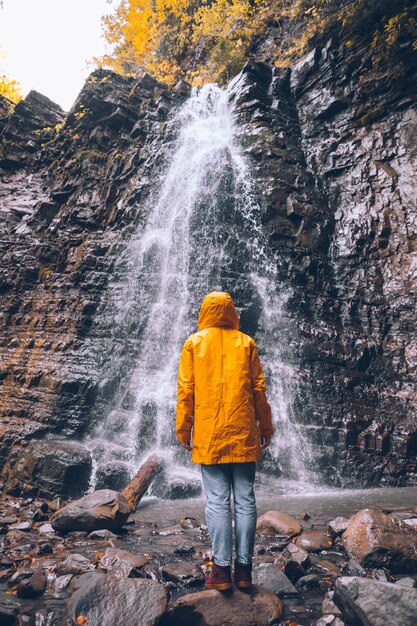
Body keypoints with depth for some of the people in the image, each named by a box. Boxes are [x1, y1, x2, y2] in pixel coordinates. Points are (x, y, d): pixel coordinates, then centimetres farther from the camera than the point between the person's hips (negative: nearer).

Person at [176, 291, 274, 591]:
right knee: (245, 500, 9)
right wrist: (266, 428, 12)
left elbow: (186, 390, -1)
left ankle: (222, 569, 10)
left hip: (208, 435, -1)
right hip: (243, 434, 1)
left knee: (218, 502, 5)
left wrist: (184, 429, 6)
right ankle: (244, 568, 18)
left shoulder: (194, 343, 2)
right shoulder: (246, 343, 5)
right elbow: (259, 388, 4)